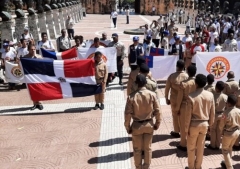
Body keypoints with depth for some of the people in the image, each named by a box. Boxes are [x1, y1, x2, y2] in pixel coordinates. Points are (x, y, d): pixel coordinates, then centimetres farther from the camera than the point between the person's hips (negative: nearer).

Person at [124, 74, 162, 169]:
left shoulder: (131, 97, -17)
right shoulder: (152, 95, -13)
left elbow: (127, 114, -13)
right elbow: (158, 111, -8)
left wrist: (127, 127, 0)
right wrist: (157, 124, 7)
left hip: (137, 125, -2)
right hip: (149, 124, 2)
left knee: (137, 149, 17)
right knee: (148, 148, 19)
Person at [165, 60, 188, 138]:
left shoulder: (172, 76, -14)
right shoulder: (187, 76, -12)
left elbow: (167, 88, -10)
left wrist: (166, 99, 2)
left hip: (174, 99, -1)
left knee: (175, 115, 13)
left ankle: (176, 131, 21)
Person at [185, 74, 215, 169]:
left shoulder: (191, 97, -22)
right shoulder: (210, 95, -8)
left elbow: (188, 115, -16)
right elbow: (212, 112, 1)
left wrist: (186, 128, -5)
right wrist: (210, 124, 16)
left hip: (194, 125, -4)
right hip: (204, 124, 4)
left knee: (191, 147, 14)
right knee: (200, 147, 19)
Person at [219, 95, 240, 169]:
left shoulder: (226, 113, -27)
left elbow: (221, 125, -14)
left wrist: (222, 131, 6)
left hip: (228, 133, -6)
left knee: (225, 150, 14)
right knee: (230, 148, 26)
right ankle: (227, 163, 40)